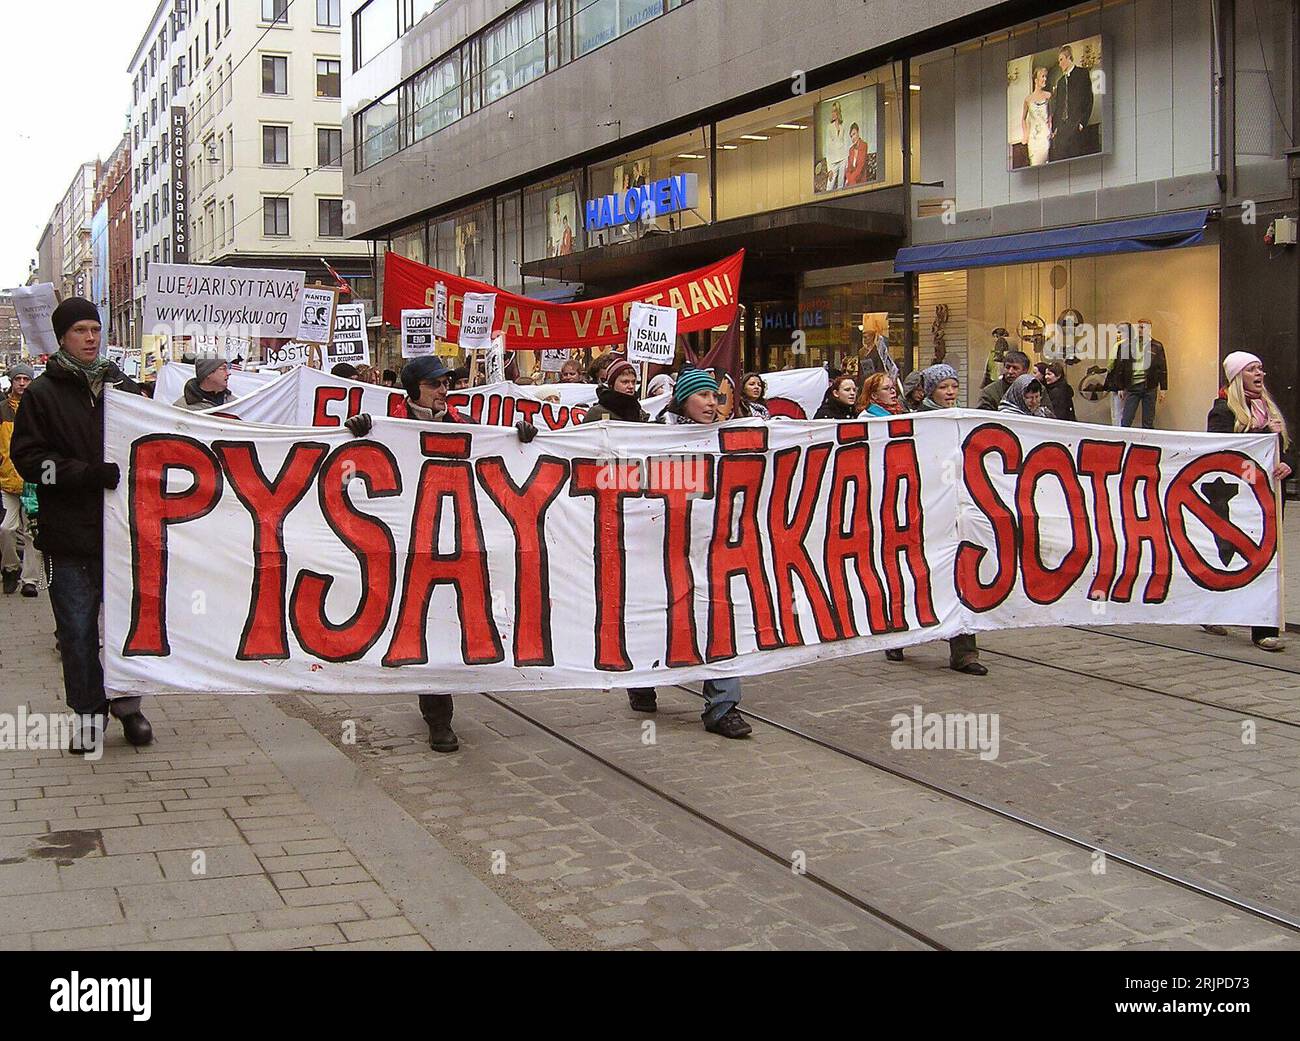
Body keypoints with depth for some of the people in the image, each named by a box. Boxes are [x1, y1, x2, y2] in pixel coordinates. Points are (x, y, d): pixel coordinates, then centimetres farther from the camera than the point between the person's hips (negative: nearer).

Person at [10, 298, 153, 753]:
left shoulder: (123, 387, 11)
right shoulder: (42, 393, 1)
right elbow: (28, 458, -6)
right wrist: (87, 474, -18)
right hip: (70, 534, -3)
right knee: (78, 628, 3)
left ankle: (128, 703, 22)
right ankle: (88, 711, 14)